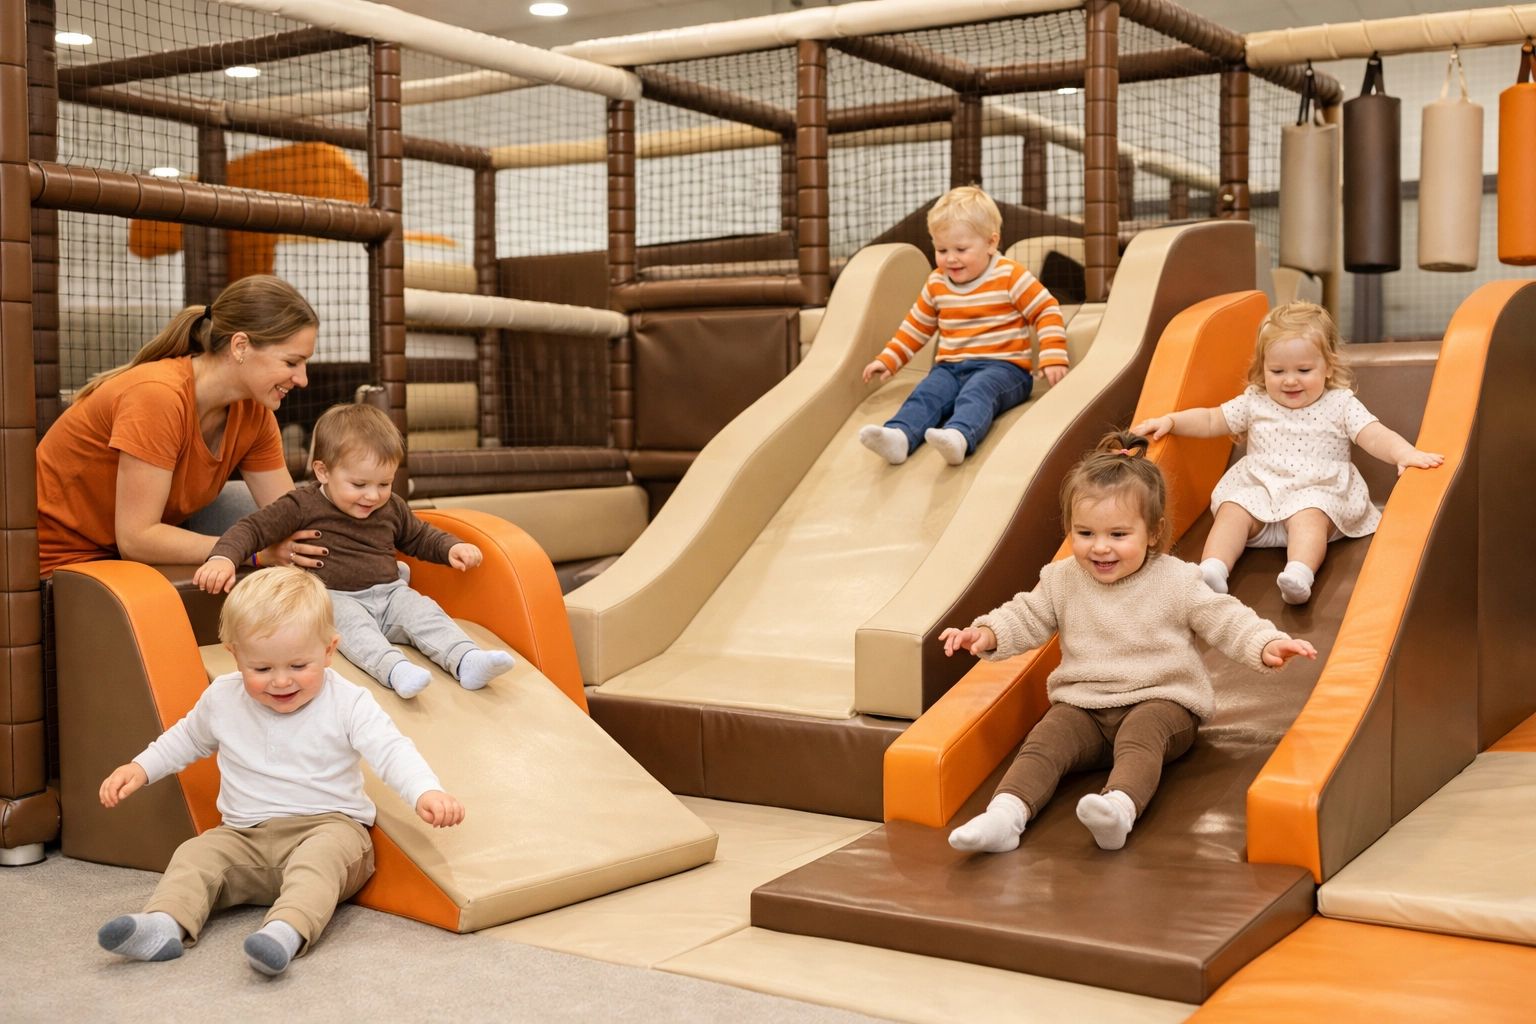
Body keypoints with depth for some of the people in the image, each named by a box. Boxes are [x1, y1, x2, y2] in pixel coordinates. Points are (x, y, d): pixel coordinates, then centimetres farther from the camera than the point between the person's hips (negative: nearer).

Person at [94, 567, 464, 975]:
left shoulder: (347, 704, -7)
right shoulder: (221, 699, 5)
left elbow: (391, 750, -17)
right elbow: (187, 739, 27)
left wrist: (426, 792, -35)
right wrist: (140, 769, 17)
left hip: (329, 826, -4)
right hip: (247, 838, 5)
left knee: (323, 854, -37)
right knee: (196, 854, -21)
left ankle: (288, 930, -60)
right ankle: (164, 925, -43)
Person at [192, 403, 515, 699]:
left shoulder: (392, 508, 12)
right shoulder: (303, 506, -3)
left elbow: (420, 538, 29)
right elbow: (253, 528, -4)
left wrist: (452, 547, 10)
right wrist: (223, 558, -21)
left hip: (390, 593, 5)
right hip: (336, 598, -4)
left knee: (423, 611, -23)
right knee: (352, 623, -36)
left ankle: (467, 661, -42)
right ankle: (394, 670, -59)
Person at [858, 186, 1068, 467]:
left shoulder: (1010, 277, -2)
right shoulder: (936, 284, 12)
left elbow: (1047, 312, -2)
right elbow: (916, 326, 24)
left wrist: (1053, 358, -14)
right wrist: (888, 360, 19)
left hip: (1002, 367, -5)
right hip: (951, 368, 5)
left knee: (976, 392, -37)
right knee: (925, 393, -27)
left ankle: (958, 437, -67)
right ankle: (899, 436, -55)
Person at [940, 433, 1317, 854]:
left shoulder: (1176, 581, -3)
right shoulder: (1062, 580, 6)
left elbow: (1226, 620, -3)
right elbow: (1027, 617, 12)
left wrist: (1266, 644, -21)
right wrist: (988, 633, -8)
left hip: (1159, 701, -3)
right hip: (1081, 705, 3)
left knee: (1139, 736, -35)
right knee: (1046, 738, -23)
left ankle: (1120, 807, -60)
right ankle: (1005, 816, -40)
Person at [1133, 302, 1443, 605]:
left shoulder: (1340, 405, 3)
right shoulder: (1254, 403, 11)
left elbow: (1375, 436, -9)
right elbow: (1210, 421, 16)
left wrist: (1405, 453, -29)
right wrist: (1170, 421, 2)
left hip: (1319, 493, -3)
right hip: (1258, 488, 3)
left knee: (1308, 516, -34)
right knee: (1232, 510, -26)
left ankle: (1300, 573, -57)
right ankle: (1211, 570, -44)